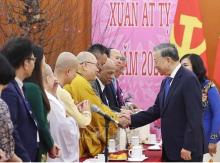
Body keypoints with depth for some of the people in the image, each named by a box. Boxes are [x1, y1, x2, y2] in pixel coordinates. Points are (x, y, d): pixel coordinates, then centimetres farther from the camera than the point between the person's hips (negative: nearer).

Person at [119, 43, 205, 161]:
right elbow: (156, 110, 17)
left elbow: (194, 117, -19)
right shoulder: (166, 82, 14)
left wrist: (188, 147, -21)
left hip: (186, 151, -9)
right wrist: (132, 120, 7)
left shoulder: (189, 79, -14)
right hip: (170, 149, 9)